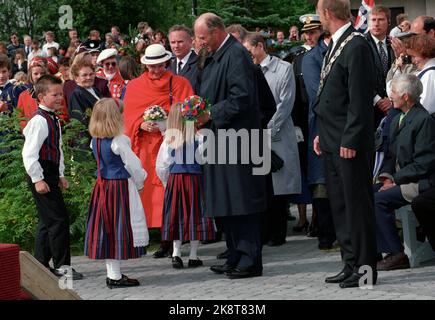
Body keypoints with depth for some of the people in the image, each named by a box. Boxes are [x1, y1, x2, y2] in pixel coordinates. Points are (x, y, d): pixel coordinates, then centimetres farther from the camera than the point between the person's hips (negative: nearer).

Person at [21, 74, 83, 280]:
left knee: (47, 221, 15)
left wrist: (60, 175, 20)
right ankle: (61, 265, -5)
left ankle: (41, 265, 22)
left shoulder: (53, 120, 13)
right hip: (41, 175, -10)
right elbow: (29, 153, -21)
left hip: (51, 174, 10)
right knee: (59, 219, -10)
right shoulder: (39, 121, -17)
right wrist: (37, 180, -22)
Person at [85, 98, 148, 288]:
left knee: (106, 229, 11)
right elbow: (133, 165, -13)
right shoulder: (119, 141, -17)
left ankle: (112, 274, 18)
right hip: (121, 187, -7)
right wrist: (139, 183, 3)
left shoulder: (95, 141, 4)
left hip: (103, 185, 7)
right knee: (119, 228, -2)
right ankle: (115, 277, 0)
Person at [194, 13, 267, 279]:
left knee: (241, 201, -7)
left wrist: (210, 114, -17)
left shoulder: (236, 55, -14)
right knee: (226, 204, 13)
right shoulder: (216, 56, 16)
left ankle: (250, 261, -3)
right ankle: (237, 258, 19)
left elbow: (242, 97, -21)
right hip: (221, 140, 10)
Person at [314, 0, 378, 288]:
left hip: (350, 144, -10)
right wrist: (322, 133, 16)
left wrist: (350, 141, -20)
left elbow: (360, 99, -18)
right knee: (340, 206, 13)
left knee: (357, 204, -4)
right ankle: (351, 263, 20)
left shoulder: (357, 46, -15)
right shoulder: (336, 46, 15)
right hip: (333, 142, 10)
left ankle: (365, 268, 1)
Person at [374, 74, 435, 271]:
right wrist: (386, 176, -1)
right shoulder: (397, 120, 16)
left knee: (377, 200, -24)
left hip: (417, 183, -9)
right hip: (398, 179, 9)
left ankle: (396, 254, -18)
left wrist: (396, 179, -15)